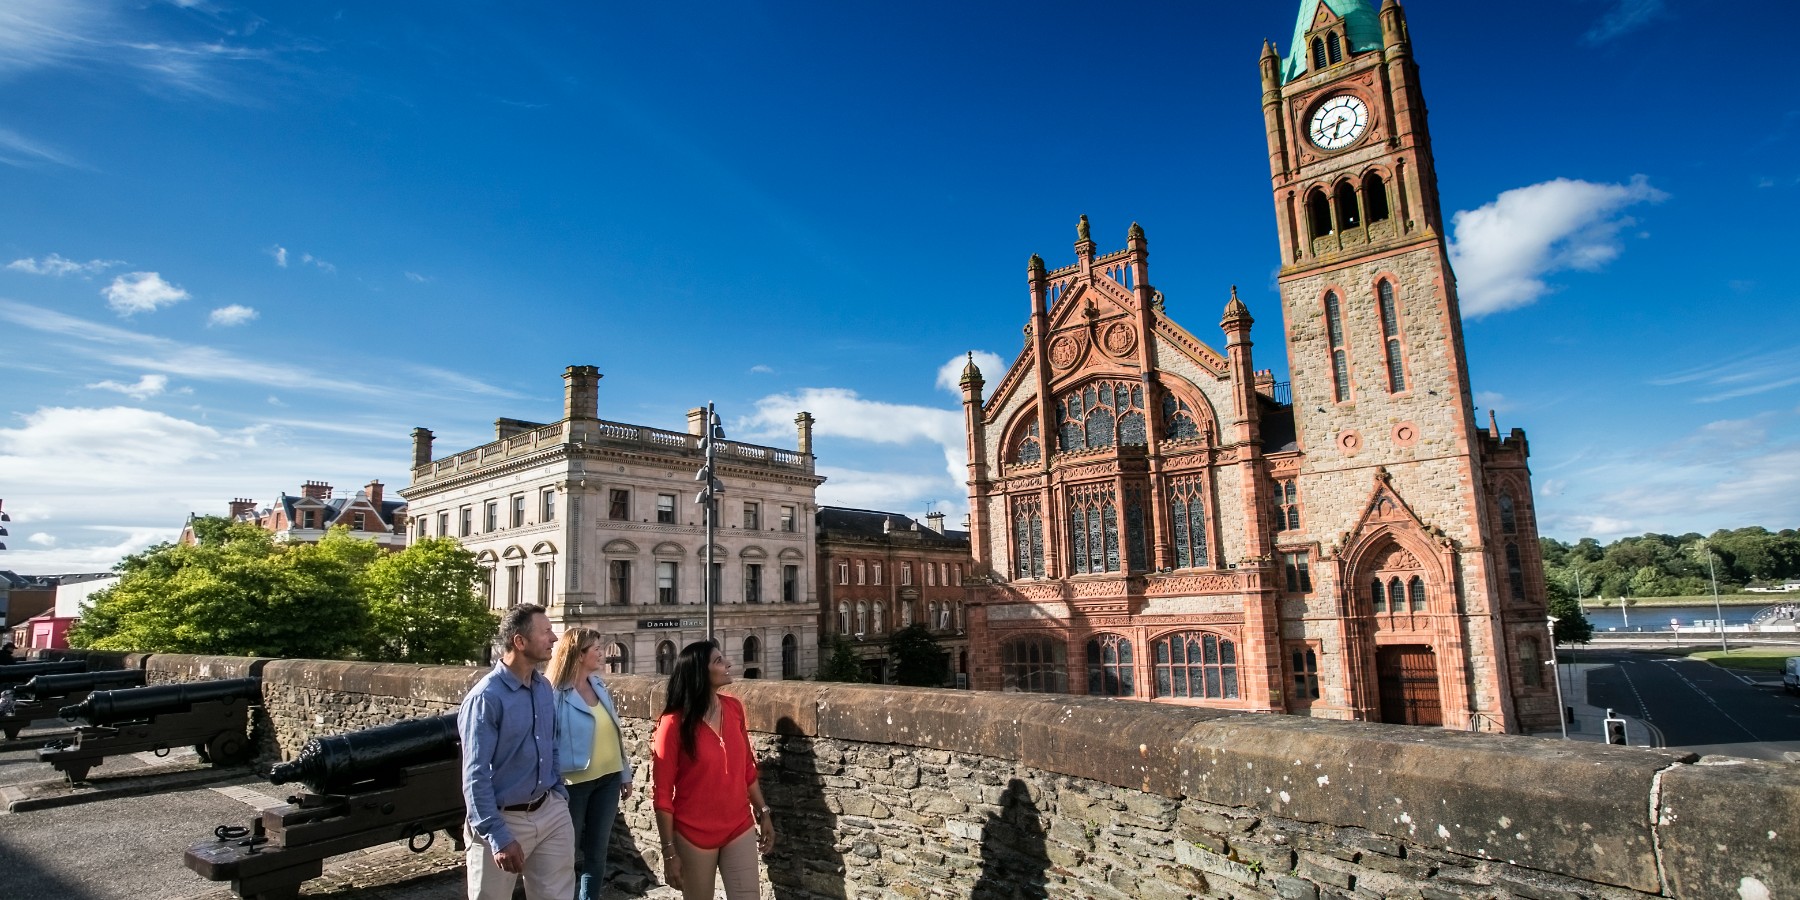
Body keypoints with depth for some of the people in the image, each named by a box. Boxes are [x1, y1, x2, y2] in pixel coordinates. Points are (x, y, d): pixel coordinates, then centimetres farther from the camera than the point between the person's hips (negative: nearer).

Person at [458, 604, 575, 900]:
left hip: (550, 813, 6)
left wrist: (560, 796, 13)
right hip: (503, 819, -6)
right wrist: (499, 837, -19)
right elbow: (475, 775, -18)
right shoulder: (487, 696, -18)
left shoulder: (545, 687, 3)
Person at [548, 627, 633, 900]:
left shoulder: (598, 684, 7)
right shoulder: (556, 693, -15)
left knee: (597, 851, 15)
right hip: (574, 782, -6)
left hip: (608, 779, 6)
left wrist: (625, 774, 13)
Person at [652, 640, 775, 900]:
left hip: (740, 829, 4)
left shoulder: (734, 708, -1)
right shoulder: (674, 723, -16)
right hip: (694, 835, -4)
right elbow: (662, 793, -11)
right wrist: (669, 852, -10)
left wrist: (762, 812, 11)